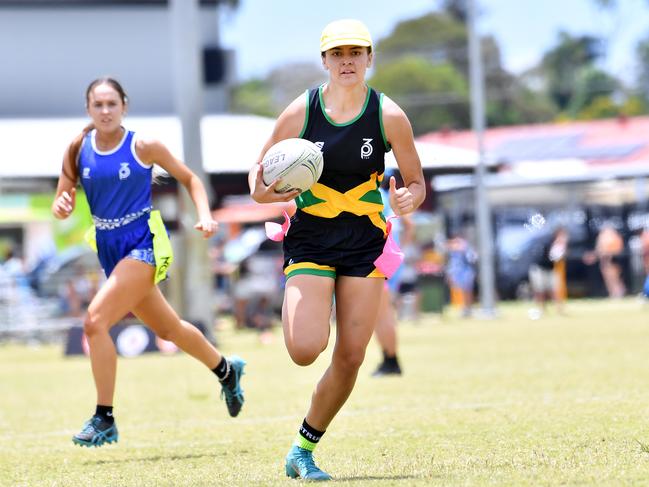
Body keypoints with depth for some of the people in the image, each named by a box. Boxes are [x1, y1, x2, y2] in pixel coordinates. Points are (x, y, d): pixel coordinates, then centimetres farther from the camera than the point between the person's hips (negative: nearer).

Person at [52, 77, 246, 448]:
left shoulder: (143, 146, -9)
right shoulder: (78, 150, 0)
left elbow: (189, 178, 3)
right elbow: (62, 204, 3)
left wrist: (205, 216, -11)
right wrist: (62, 206, -20)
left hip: (144, 244, -6)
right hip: (110, 248, 6)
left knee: (96, 320, -22)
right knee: (167, 328, 20)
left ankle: (105, 420, -14)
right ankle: (227, 369, 47)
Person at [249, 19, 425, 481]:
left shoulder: (389, 116, -5)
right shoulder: (300, 112, -7)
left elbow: (416, 181, 4)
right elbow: (261, 170, 3)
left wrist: (409, 199, -20)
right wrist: (261, 192, -20)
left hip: (365, 243, 2)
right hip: (310, 241, -1)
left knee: (350, 358, -2)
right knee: (305, 349, -20)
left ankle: (305, 449, 16)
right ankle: (299, 316, 17)